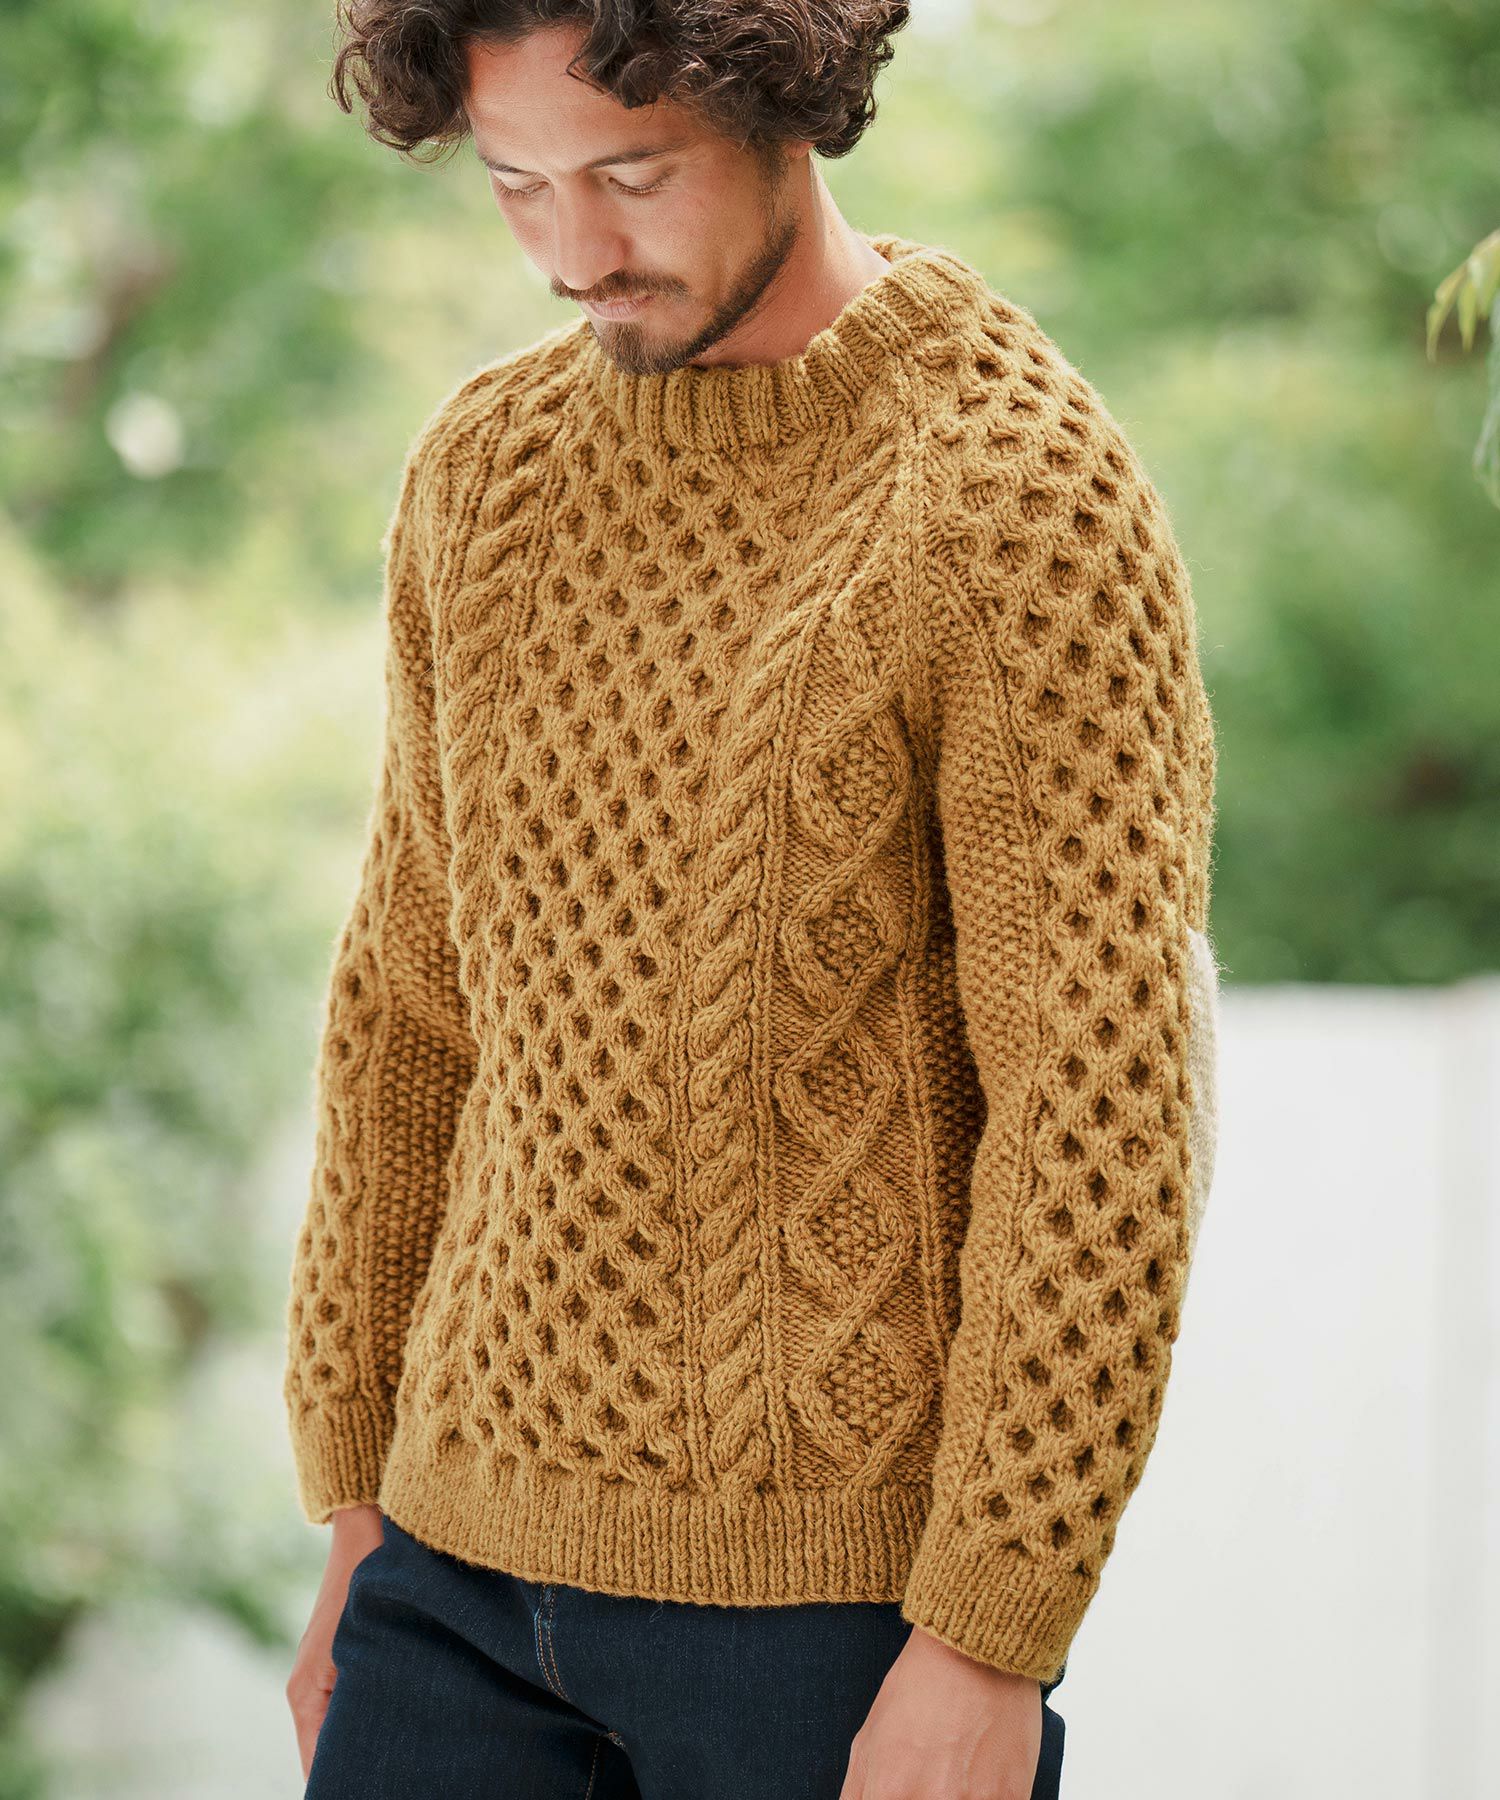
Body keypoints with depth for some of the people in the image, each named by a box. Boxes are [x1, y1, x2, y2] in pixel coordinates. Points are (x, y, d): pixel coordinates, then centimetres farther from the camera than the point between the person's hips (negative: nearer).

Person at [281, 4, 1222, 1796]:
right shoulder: (484, 470, 8)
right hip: (482, 1534, 6)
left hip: (839, 1577, -6)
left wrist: (989, 1644, -18)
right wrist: (357, 1519, 15)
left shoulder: (1023, 494, -13)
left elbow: (1106, 1109, -16)